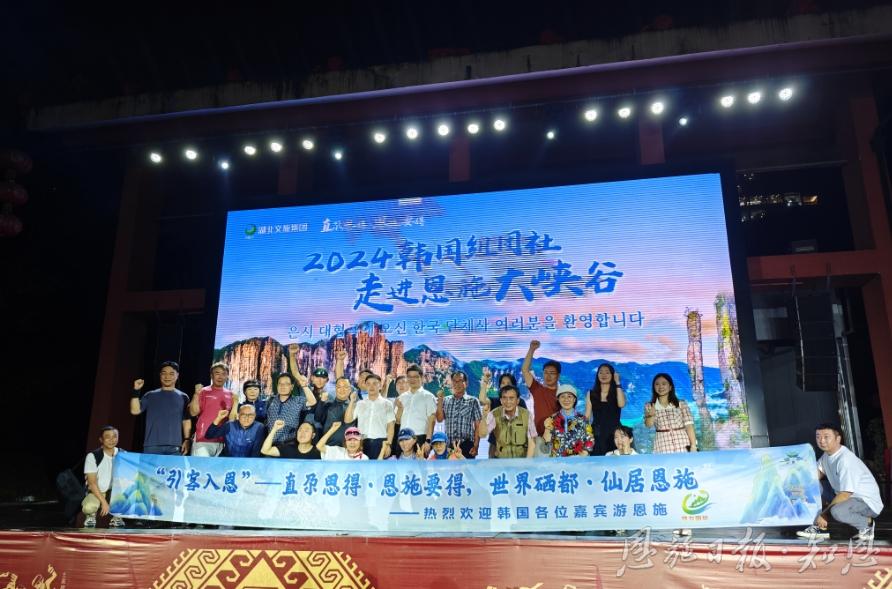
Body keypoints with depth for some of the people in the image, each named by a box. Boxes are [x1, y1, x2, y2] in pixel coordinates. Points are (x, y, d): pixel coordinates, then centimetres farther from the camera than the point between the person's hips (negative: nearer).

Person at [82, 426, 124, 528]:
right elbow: (92, 482, -15)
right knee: (88, 507, -34)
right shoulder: (93, 456, -14)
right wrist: (103, 501, -22)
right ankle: (91, 515, 5)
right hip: (96, 492, -3)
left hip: (116, 491, 3)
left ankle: (117, 517, 3)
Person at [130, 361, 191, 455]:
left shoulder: (182, 397, 11)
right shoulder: (150, 395, 12)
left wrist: (187, 439, 0)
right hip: (152, 445, 0)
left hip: (174, 446, 0)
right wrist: (136, 391, -7)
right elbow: (135, 411, 3)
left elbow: (186, 421, 10)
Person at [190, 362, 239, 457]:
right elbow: (193, 412, -5)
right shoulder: (203, 392, 2)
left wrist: (235, 403, -4)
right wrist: (196, 394, -16)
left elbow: (232, 417, 11)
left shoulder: (230, 394, 11)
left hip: (223, 440, 3)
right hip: (204, 439, -3)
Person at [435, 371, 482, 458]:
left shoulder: (473, 401, 2)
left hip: (466, 445, -2)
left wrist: (476, 446, -7)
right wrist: (440, 401, -8)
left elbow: (478, 425, 0)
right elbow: (440, 419, 0)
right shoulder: (446, 400, 10)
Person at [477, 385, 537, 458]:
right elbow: (482, 434, -18)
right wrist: (484, 417, -33)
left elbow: (531, 441, -3)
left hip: (521, 460, 0)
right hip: (501, 460, 0)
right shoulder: (494, 415, -8)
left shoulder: (526, 414, -10)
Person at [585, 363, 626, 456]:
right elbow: (587, 416, 9)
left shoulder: (618, 392, 8)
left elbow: (621, 404, -14)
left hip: (614, 433, 0)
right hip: (597, 434, 0)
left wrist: (617, 383, -10)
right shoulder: (591, 394, 10)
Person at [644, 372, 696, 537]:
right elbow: (648, 424, -7)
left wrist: (693, 445, -8)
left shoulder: (681, 404, 7)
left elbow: (689, 425, 1)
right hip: (663, 445, 1)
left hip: (682, 443, -1)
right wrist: (651, 415, -29)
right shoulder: (649, 406, 9)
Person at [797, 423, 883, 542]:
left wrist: (824, 513, -24)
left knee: (837, 511, -36)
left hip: (868, 502, -9)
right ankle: (819, 528, 2)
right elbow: (816, 475, 8)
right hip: (848, 497, 9)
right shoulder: (827, 454, 3)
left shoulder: (845, 460, -25)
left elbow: (845, 494, -26)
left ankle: (867, 523, -6)